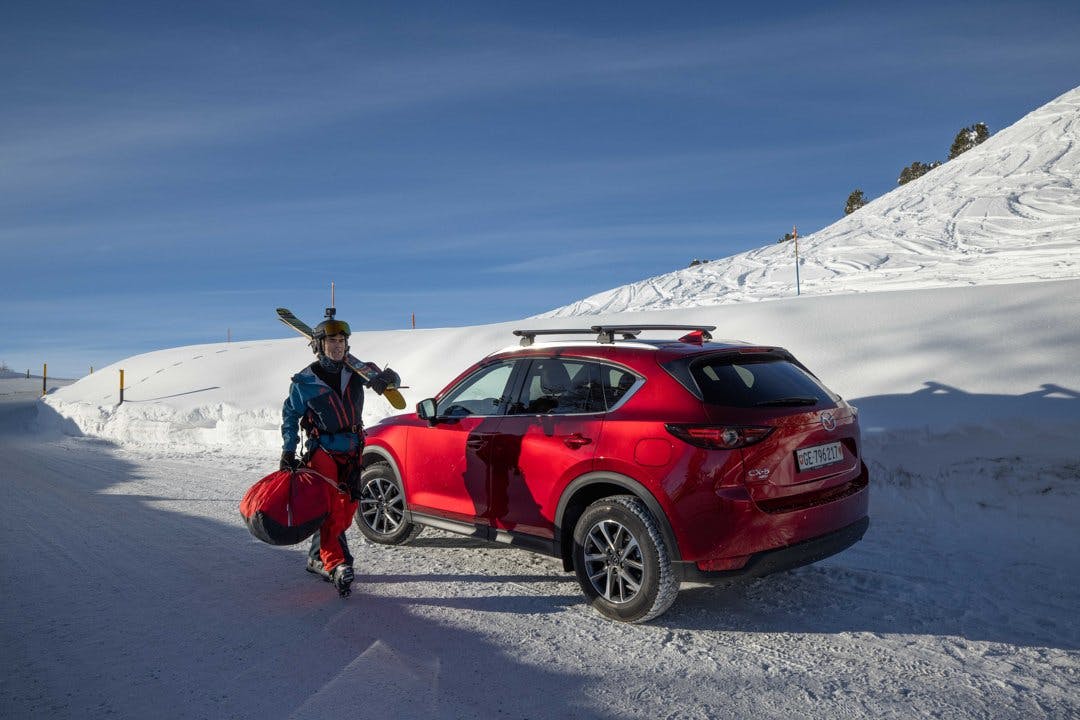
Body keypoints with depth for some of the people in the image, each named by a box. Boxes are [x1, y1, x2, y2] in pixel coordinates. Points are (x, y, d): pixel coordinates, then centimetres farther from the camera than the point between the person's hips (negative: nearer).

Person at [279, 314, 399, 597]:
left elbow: (391, 378, 8)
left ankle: (317, 558, 24)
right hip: (322, 452, -4)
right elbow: (290, 415, 4)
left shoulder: (355, 372, 3)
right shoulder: (305, 381, -5)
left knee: (346, 509, 8)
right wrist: (288, 452, -1)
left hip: (351, 453, 5)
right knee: (331, 509, -17)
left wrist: (386, 378, -17)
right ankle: (337, 564, -19)